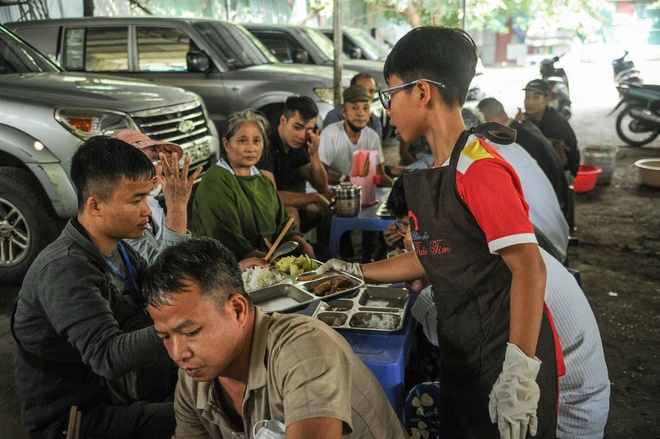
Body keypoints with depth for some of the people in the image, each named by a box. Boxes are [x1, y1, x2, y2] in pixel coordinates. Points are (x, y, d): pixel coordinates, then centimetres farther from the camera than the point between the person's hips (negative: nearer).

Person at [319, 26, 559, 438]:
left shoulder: (480, 168, -19)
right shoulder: (430, 176, 9)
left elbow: (529, 269, -23)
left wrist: (519, 374, -26)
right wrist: (357, 272, 20)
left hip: (504, 354, -8)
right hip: (462, 358, 8)